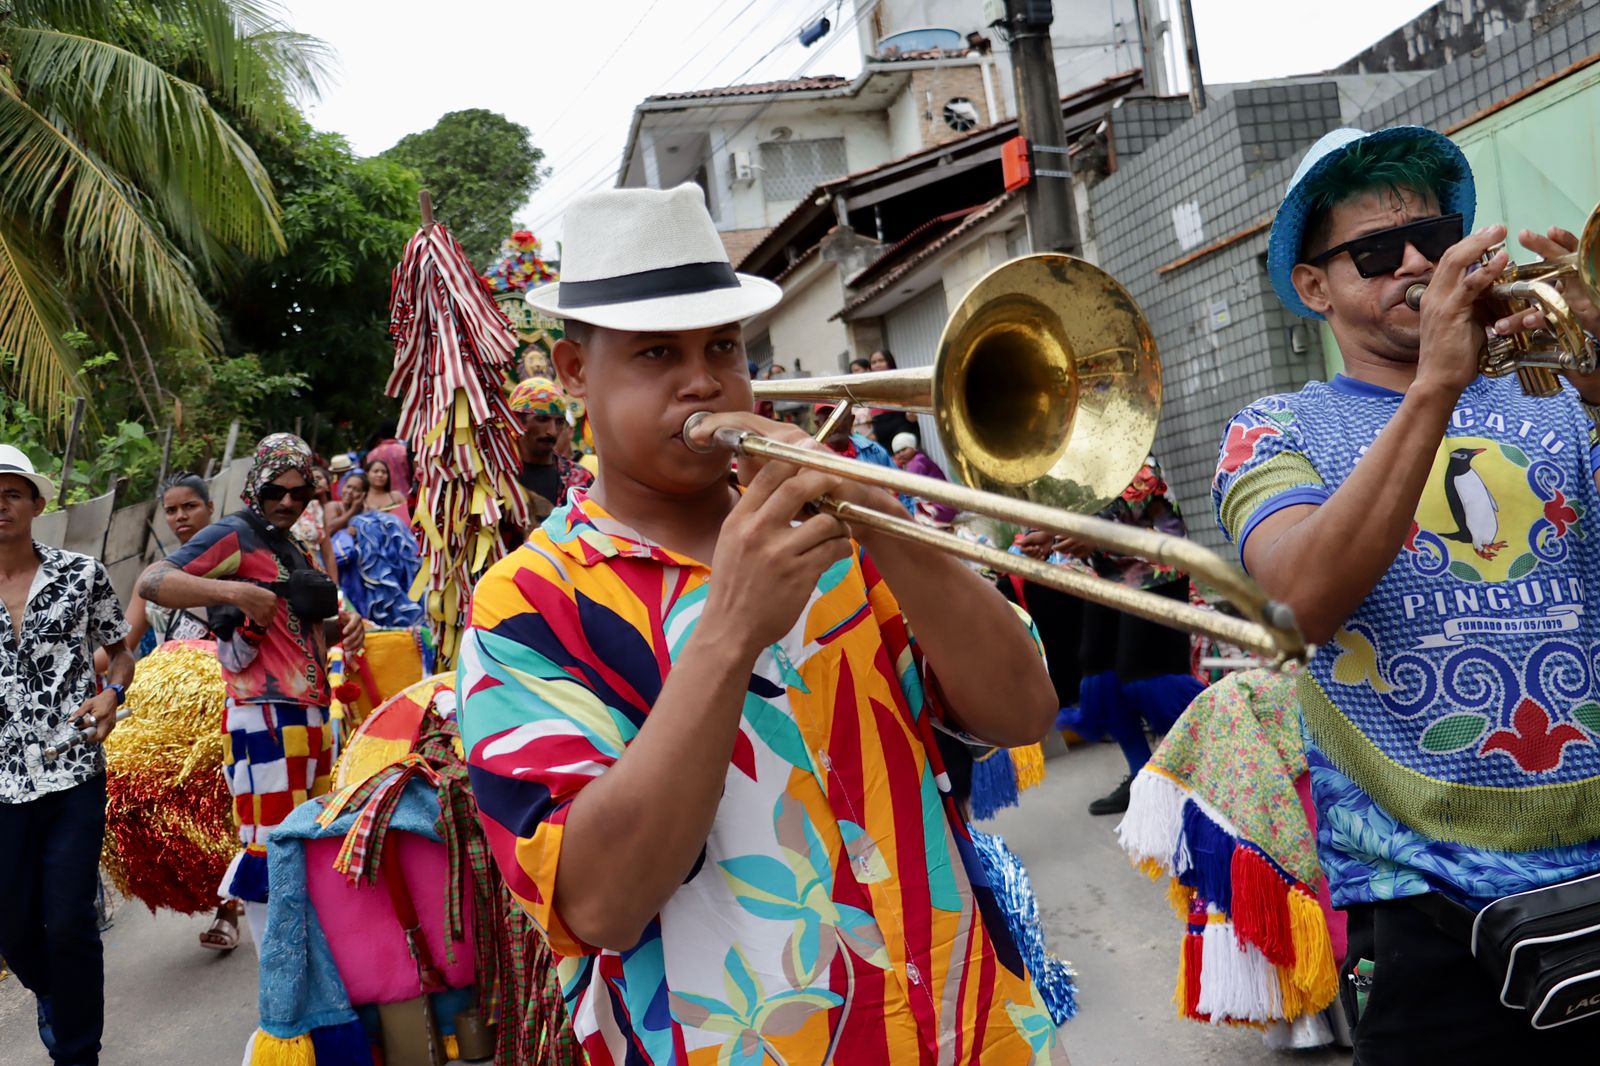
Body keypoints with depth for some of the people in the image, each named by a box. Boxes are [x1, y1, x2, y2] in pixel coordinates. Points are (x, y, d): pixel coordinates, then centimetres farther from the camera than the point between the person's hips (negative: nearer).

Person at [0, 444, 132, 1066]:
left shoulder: (82, 574, 1)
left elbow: (120, 651, 10)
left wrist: (111, 693, -10)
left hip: (74, 772, -2)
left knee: (69, 922, -2)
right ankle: (53, 998, 43)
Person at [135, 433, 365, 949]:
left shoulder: (296, 550, 21)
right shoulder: (234, 535, -4)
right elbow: (150, 582, -16)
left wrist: (345, 623, 11)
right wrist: (232, 590, -28)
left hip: (313, 715, 9)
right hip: (266, 717, -9)